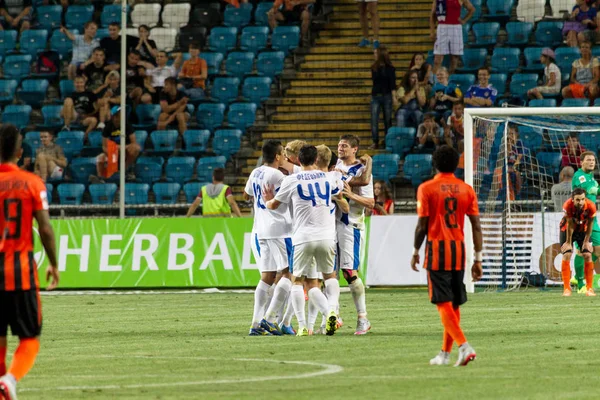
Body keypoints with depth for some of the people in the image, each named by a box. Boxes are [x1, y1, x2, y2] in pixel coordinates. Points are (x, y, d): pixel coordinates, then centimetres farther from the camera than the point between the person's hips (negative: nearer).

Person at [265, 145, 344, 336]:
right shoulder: (328, 177, 9)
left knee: (298, 280, 9)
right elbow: (339, 194, 31)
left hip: (303, 237, -2)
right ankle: (331, 308, -7)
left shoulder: (291, 180, 0)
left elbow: (273, 205, 11)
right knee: (330, 276, 20)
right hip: (326, 236, 2)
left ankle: (302, 325, -2)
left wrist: (268, 200, 35)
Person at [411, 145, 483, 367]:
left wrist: (416, 252, 6)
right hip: (459, 249, 4)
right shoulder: (466, 189, 5)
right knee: (454, 303, 14)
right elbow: (476, 227, 3)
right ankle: (445, 353, 21)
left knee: (443, 303, -6)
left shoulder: (427, 188, -5)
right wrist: (478, 259, 8)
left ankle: (464, 345, -23)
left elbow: (422, 225, -7)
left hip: (437, 250, -4)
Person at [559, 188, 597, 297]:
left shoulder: (590, 206, -30)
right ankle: (566, 289, -9)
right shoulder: (568, 206, -34)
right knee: (566, 255, -13)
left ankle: (589, 288, -2)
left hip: (583, 230, 2)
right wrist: (568, 242, -16)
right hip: (567, 229, -2)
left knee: (587, 255, -8)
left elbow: (589, 225, -15)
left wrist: (586, 241, -9)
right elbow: (570, 225, -25)